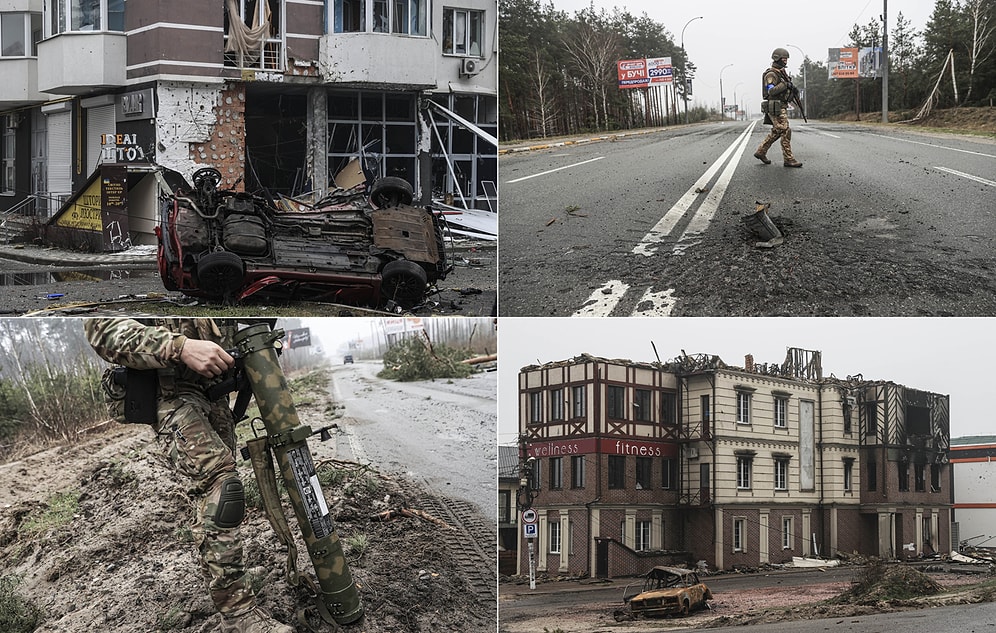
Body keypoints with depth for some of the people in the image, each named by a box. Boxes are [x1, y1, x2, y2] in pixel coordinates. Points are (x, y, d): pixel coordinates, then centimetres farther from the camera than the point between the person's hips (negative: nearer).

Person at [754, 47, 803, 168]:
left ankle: (761, 152, 24)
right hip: (775, 107, -10)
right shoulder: (771, 74, -12)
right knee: (785, 132, -12)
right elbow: (771, 91, -21)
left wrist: (793, 90, 6)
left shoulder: (782, 73, 18)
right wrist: (785, 85, -26)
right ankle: (789, 159, -11)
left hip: (782, 107, 10)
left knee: (776, 132, 15)